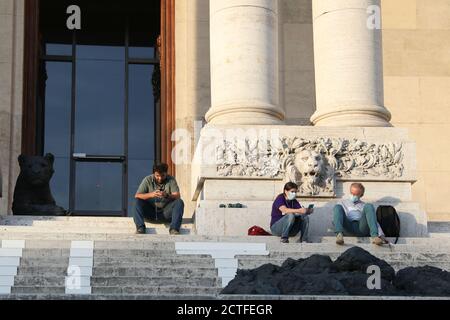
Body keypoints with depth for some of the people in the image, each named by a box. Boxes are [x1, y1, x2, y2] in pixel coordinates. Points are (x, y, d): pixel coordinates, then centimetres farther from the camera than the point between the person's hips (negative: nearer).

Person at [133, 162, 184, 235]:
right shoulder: (147, 180, -3)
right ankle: (140, 228, -31)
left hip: (166, 213, 0)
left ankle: (174, 229, -36)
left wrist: (167, 195, -35)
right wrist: (151, 194, -32)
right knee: (138, 201, -23)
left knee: (179, 202, -24)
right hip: (151, 212, 0)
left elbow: (177, 196, -13)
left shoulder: (171, 180, -2)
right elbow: (137, 196, -13)